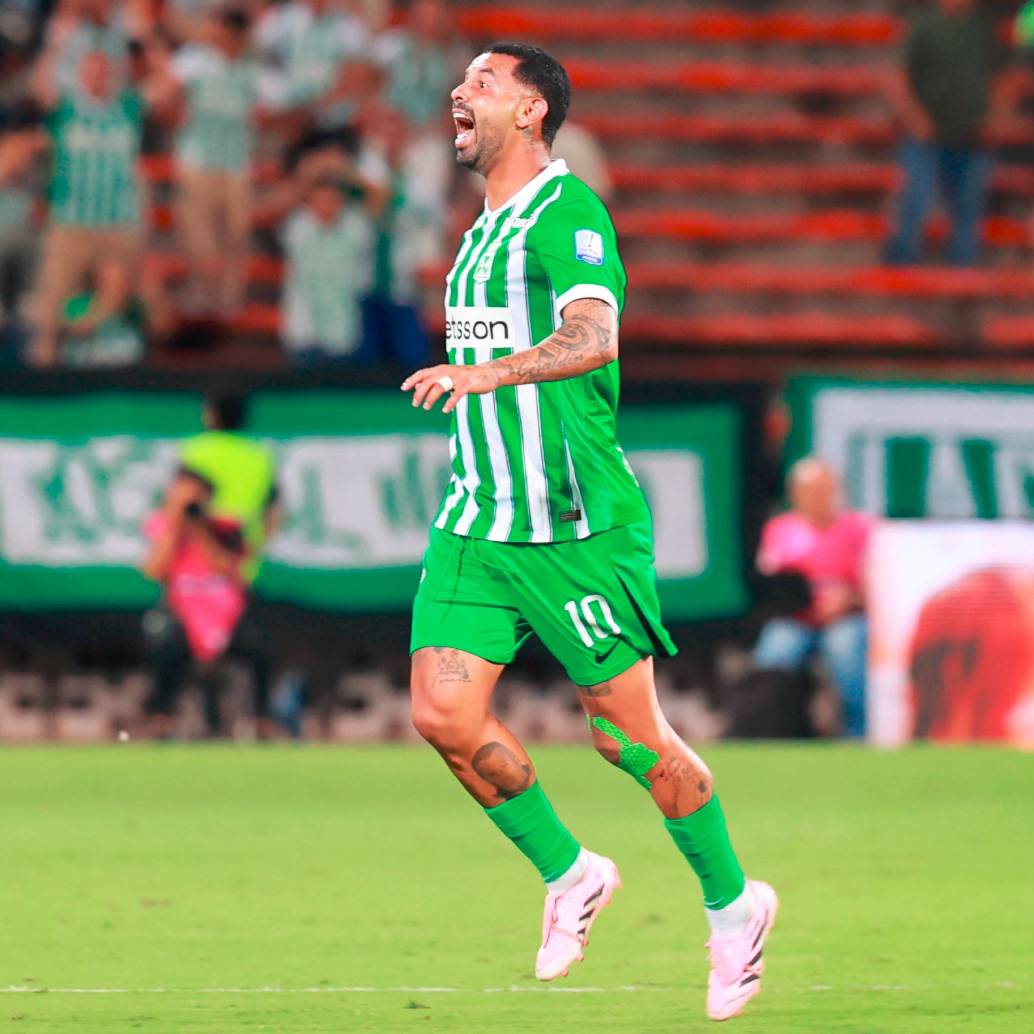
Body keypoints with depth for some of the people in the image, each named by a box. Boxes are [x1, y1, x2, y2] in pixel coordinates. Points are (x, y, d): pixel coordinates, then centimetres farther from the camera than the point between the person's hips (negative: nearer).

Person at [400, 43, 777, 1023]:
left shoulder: (567, 212, -11)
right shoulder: (483, 232, 17)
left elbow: (593, 336, -29)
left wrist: (491, 372, -44)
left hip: (576, 520, -8)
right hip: (475, 522, 8)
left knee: (626, 732, -2)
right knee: (442, 711, -6)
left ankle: (731, 903, 18)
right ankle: (567, 876, 13)